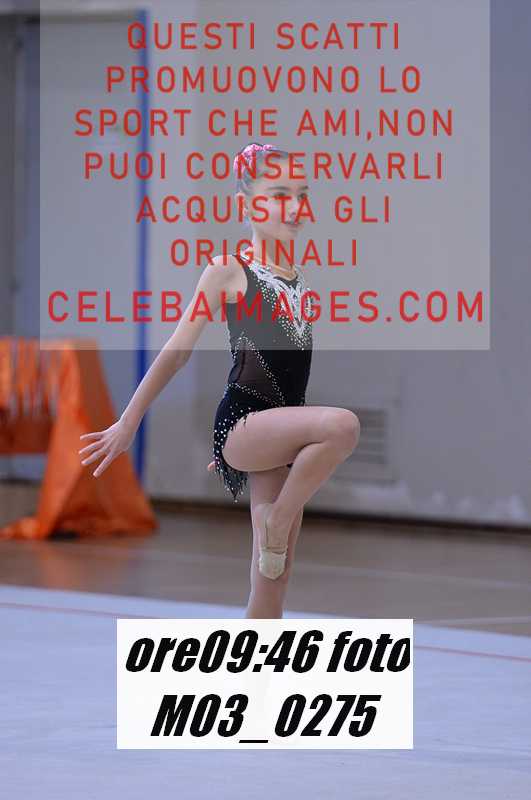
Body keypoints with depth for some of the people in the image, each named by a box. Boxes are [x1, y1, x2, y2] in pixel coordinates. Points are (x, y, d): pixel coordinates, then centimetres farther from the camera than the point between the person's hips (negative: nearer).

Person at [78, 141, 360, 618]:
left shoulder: (299, 276, 14)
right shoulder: (229, 270, -5)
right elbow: (177, 351, -4)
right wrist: (128, 424, -2)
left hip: (282, 429, 6)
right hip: (243, 423, -6)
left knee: (273, 580, 2)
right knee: (342, 425, -33)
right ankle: (277, 522, -14)